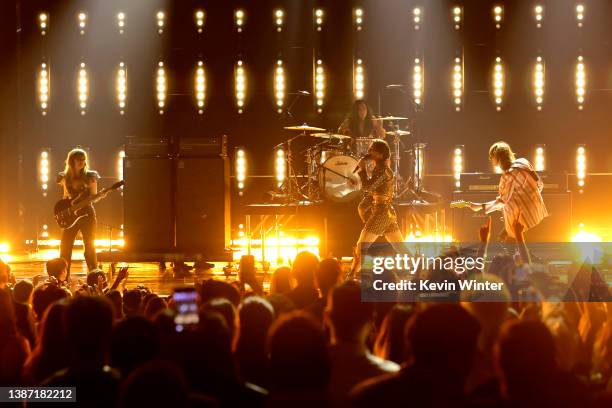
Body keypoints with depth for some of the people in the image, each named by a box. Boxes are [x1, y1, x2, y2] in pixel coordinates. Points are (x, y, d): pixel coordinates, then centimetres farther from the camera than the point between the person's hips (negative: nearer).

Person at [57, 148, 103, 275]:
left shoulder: (90, 176, 1)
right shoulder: (65, 177, 7)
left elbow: (94, 196, 1)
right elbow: (66, 197, 15)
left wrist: (100, 195, -18)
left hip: (87, 213, -2)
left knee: (89, 246, -2)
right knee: (65, 248, 0)